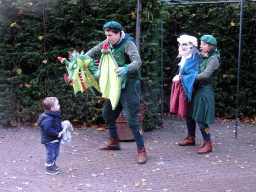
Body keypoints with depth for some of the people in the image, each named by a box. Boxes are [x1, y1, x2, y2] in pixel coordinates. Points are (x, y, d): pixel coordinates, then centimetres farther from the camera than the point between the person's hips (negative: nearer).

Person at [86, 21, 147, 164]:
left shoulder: (128, 44, -15)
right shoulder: (107, 44, 6)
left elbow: (138, 62, -28)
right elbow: (94, 52, 21)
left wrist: (126, 68, -47)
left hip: (129, 85, -8)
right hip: (115, 85, 8)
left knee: (131, 119, -12)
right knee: (107, 114, 16)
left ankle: (141, 150, -2)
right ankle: (114, 142, 35)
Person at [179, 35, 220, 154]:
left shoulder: (213, 59, -11)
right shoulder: (202, 57, 12)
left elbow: (206, 75, -22)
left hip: (206, 90, -8)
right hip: (197, 89, 8)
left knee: (201, 119, -8)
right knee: (190, 115, 14)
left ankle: (207, 144, 2)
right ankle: (191, 138, 30)